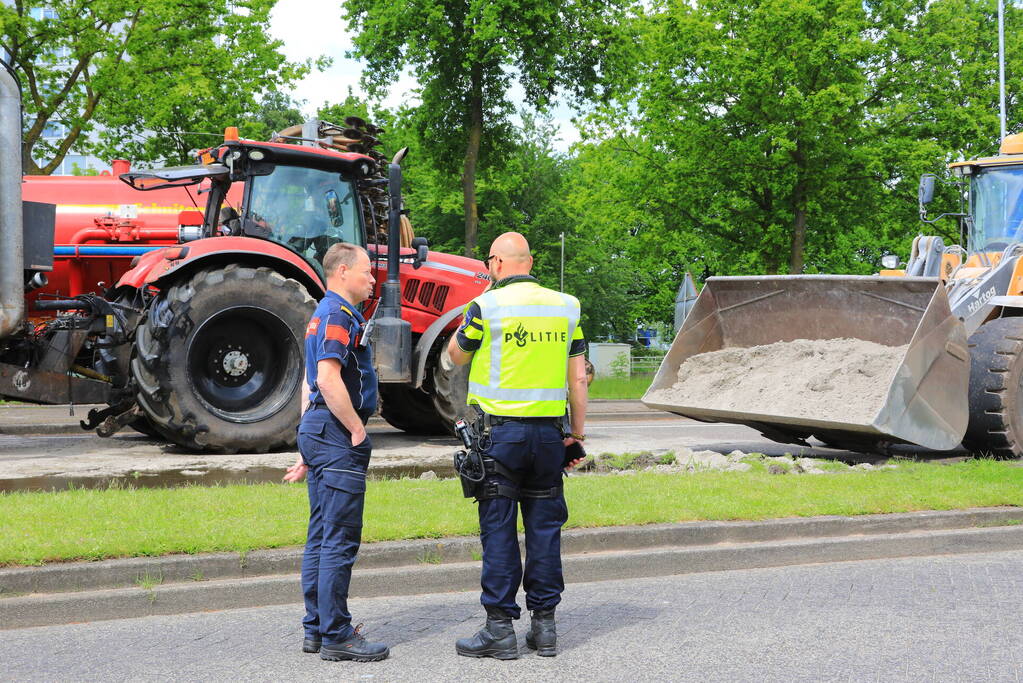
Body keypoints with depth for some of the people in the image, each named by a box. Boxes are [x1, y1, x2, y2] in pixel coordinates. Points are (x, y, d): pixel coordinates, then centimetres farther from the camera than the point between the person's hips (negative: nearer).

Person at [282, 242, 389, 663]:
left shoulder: (324, 314, 20)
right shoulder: (339, 315, -12)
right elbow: (329, 379, -24)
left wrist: (307, 450, 24)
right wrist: (357, 429, -17)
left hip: (317, 428, 11)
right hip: (337, 431, -11)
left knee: (322, 536, 12)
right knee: (340, 539, -7)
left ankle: (318, 629, 18)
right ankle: (336, 636, -4)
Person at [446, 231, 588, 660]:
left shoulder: (487, 306, -7)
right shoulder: (565, 307, 6)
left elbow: (456, 355, 8)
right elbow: (578, 378, 8)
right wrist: (577, 433, 14)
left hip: (500, 429, -4)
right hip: (549, 432, 4)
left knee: (498, 529, 2)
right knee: (544, 527, 9)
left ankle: (500, 628, 4)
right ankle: (544, 624, 14)